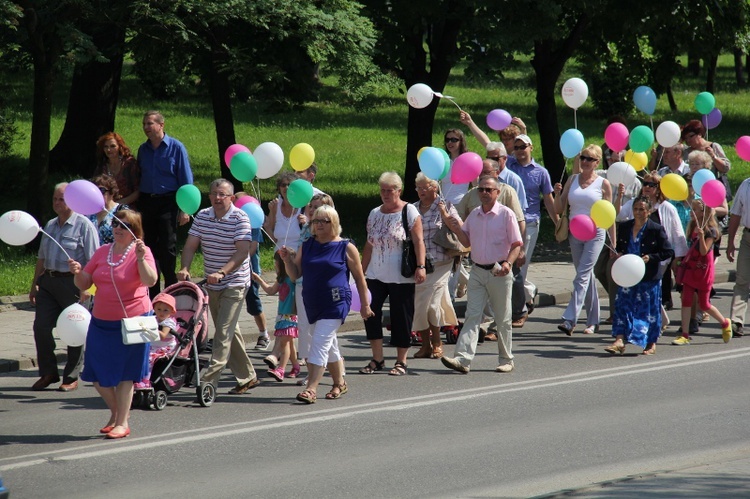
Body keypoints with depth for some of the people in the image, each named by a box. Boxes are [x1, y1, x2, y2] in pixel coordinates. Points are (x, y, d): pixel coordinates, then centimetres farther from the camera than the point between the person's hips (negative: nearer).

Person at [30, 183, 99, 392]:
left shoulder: (83, 225, -5)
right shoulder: (50, 225, 17)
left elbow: (92, 260, -11)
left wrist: (85, 286, -19)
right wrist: (34, 284, 19)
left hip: (72, 283, -6)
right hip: (48, 281, 7)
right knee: (41, 327, 1)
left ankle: (71, 377, 11)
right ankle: (48, 372, 14)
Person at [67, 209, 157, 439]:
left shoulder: (141, 252, -8)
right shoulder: (102, 252, 7)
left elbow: (150, 280, -23)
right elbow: (84, 284, 10)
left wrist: (141, 258, -37)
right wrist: (78, 272, -11)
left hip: (132, 321, -5)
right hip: (101, 322, 5)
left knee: (125, 374, 3)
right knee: (97, 374, 8)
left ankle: (122, 422, 13)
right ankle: (116, 412, 30)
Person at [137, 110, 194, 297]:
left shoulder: (176, 147, -3)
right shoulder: (143, 149, 10)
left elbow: (186, 180, -4)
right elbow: (138, 178, 15)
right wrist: (138, 204, 8)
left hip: (167, 202, -5)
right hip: (146, 202, 5)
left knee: (167, 250, -8)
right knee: (149, 248, 7)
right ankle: (152, 294, 14)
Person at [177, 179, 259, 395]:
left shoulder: (240, 219, -14)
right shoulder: (202, 216, 3)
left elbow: (242, 252, -22)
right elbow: (190, 245, 1)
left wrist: (221, 272, -34)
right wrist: (185, 268, -17)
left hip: (234, 283, -7)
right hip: (212, 284, 7)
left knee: (224, 332, -12)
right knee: (229, 331, 14)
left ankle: (209, 380, -18)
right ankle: (247, 377, 25)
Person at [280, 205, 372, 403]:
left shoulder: (346, 248, -3)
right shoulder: (307, 246, 9)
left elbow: (359, 277, 3)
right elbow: (295, 274, 11)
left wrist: (365, 305, 4)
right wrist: (287, 260, -8)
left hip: (335, 303, -6)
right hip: (313, 303, 6)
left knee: (320, 342, -15)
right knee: (329, 345, 16)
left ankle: (311, 388, -19)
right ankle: (340, 383, 29)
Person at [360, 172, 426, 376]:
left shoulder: (409, 211, -4)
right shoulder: (375, 214, 12)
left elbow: (418, 241, -9)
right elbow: (369, 245, 16)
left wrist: (421, 266, -19)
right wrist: (361, 271, 14)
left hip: (401, 277, -5)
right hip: (376, 275, 5)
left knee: (401, 317, 0)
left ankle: (401, 361, 11)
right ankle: (377, 359, 7)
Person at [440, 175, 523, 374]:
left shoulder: (506, 214, -5)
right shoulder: (473, 215, 11)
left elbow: (516, 244, -6)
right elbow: (467, 242, 16)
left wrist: (508, 263, -22)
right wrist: (456, 229, -3)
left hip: (499, 273, -4)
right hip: (478, 272, 4)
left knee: (503, 319, 6)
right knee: (472, 316, -6)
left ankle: (506, 360, 18)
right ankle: (463, 359, -15)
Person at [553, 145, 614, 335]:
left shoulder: (603, 184, -1)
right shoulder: (572, 180, 9)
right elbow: (560, 209, 10)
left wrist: (613, 243, 0)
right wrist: (558, 194, -10)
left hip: (595, 235, -4)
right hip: (575, 234, 4)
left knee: (582, 276, -13)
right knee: (587, 276, 11)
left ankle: (570, 319, -21)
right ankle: (593, 321, 19)